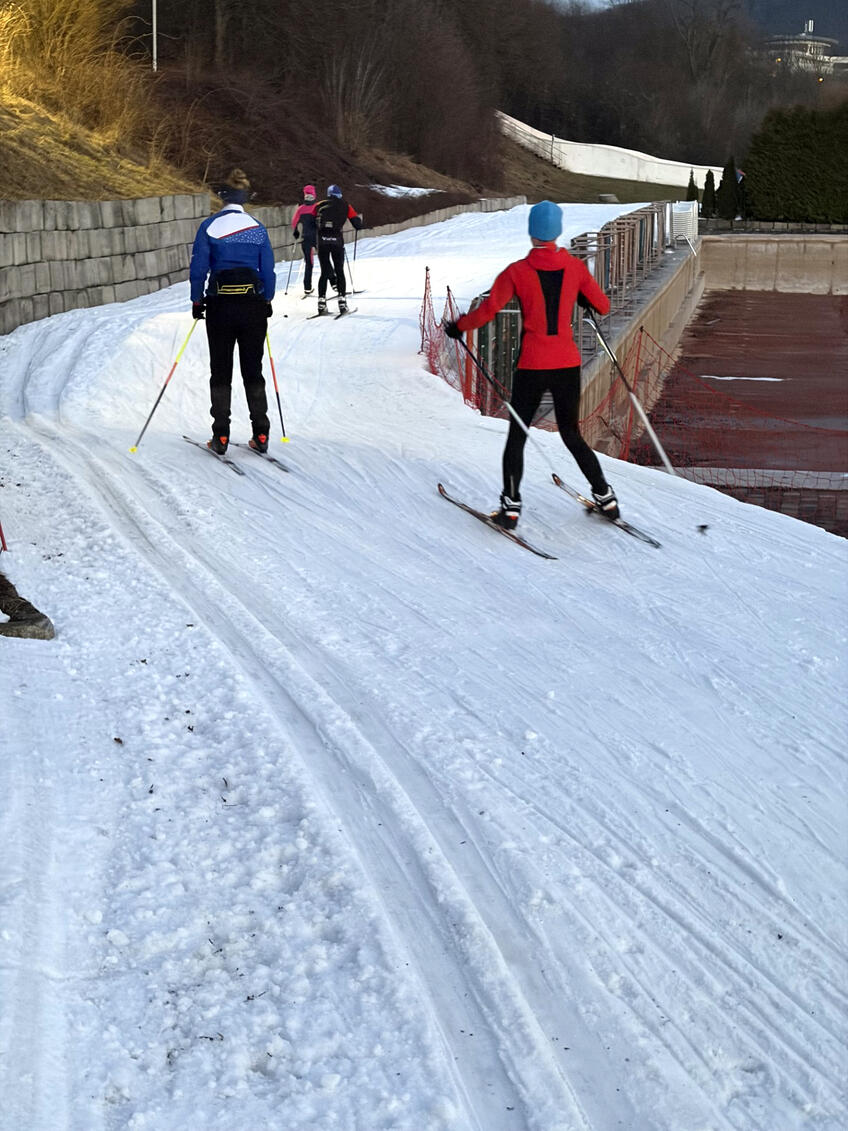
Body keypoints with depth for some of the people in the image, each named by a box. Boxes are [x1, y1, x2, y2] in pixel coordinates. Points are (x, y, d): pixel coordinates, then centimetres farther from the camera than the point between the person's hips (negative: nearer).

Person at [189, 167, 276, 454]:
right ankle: (260, 434, 6)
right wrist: (267, 302, 16)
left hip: (220, 305, -2)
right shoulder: (258, 228, 2)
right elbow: (268, 271, 4)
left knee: (220, 372, 6)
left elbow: (198, 268, -5)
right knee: (253, 371, 10)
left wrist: (196, 301, 6)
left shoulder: (210, 226, -5)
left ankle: (221, 436, 2)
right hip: (253, 306, 2)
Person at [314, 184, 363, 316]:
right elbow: (358, 225, 7)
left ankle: (321, 302, 3)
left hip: (322, 241, 1)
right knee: (339, 272, 9)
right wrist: (359, 219, 29)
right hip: (337, 240, -1)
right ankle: (342, 301, 1)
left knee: (324, 272, 9)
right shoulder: (346, 206, 9)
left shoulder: (319, 205, 14)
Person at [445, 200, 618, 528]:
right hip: (568, 365, 3)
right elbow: (603, 306, 7)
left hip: (531, 367, -3)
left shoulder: (517, 272, -9)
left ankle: (511, 506, 6)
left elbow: (488, 310, -14)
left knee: (517, 435, 10)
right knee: (572, 436, 18)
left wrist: (458, 327, 2)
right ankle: (605, 497, 18)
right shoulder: (575, 267, -1)